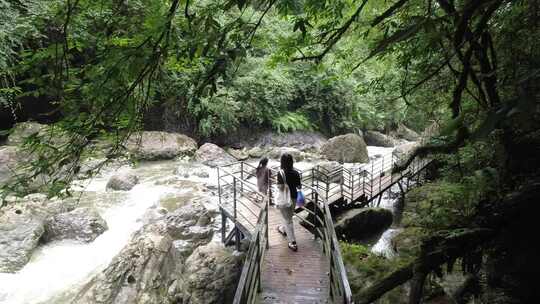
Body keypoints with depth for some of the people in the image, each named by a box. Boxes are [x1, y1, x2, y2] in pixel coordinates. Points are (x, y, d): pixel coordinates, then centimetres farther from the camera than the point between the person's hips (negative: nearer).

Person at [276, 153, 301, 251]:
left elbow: (281, 187, -27)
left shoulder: (281, 173, -21)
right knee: (289, 216, 27)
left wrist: (277, 185, -6)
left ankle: (293, 243, 4)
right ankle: (283, 229, 53)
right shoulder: (296, 173, -7)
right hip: (294, 197, 5)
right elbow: (299, 187, -2)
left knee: (288, 220, 2)